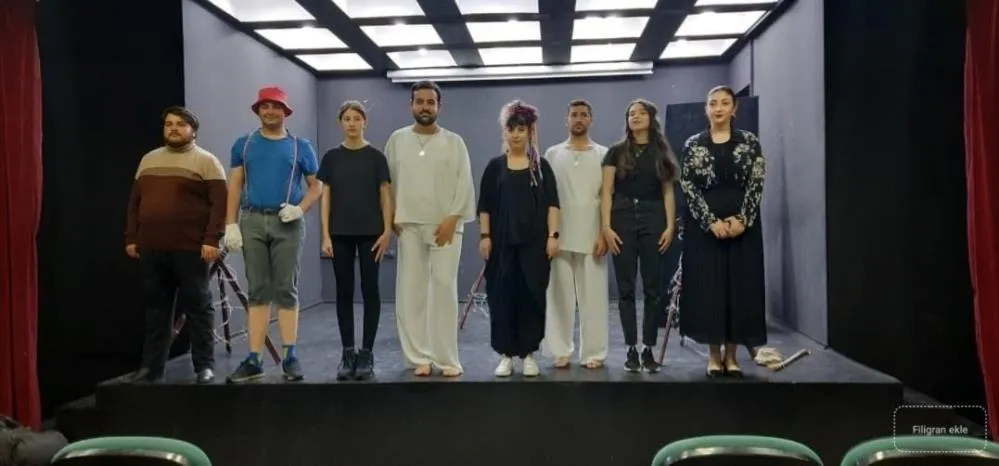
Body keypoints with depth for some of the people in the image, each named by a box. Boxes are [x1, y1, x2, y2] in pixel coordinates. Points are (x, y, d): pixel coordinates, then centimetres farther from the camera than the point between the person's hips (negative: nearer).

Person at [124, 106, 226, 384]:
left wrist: (211, 240, -18)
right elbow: (135, 202, 19)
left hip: (191, 248, -5)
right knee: (155, 308, 11)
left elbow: (219, 203, -9)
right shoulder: (148, 160, 17)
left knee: (197, 307, 1)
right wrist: (131, 237, 12)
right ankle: (152, 366, 18)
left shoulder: (206, 161, -1)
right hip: (151, 248, 5)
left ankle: (205, 365, 8)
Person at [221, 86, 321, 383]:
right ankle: (254, 360, 7)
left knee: (286, 290, 1)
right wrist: (230, 225, -1)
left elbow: (316, 186, 9)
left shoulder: (300, 146, 7)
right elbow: (235, 186, 8)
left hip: (287, 223, -1)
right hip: (252, 221, 1)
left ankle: (290, 357, 7)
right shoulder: (243, 145, 11)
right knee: (257, 291, 4)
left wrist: (300, 208, -10)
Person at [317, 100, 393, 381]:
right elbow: (325, 198, 4)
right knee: (344, 293, 5)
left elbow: (385, 196, 0)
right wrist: (326, 235, -3)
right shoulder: (332, 157, 5)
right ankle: (348, 353, 14)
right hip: (341, 234, 2)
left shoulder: (375, 157, 0)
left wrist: (387, 231, -8)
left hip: (370, 233, -1)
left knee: (369, 290, 1)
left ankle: (367, 353, 9)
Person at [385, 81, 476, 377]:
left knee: (445, 289, -5)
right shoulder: (397, 140, 10)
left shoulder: (454, 142, 5)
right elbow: (388, 181, 12)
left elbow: (465, 183, -1)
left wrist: (452, 218, -10)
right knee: (411, 291, 1)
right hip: (409, 226, 2)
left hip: (446, 225, -2)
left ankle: (447, 358, 2)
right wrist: (391, 217, 4)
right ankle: (419, 356, 9)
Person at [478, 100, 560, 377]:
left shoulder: (541, 166, 6)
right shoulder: (495, 166, 7)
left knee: (532, 296, 2)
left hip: (534, 240, 0)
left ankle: (528, 354, 13)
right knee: (502, 296, 1)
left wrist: (553, 235, -7)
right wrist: (484, 236, -3)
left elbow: (552, 203, 2)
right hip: (502, 241, 0)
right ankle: (506, 355, 12)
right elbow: (485, 205, 5)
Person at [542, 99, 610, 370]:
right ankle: (561, 351, 10)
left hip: (591, 236, -1)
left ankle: (593, 352, 9)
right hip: (560, 236, 1)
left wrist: (604, 234, -4)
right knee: (560, 295, 3)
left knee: (593, 295, 0)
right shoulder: (552, 154, 10)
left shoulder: (603, 154, 7)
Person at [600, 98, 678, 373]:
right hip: (623, 219, -1)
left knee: (653, 287, 1)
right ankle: (631, 349, 8)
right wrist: (606, 227, -8)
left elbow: (668, 192, 7)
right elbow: (607, 192, 2)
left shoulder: (662, 152, 10)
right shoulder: (617, 152, 6)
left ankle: (648, 349, 10)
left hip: (653, 219, 1)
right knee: (626, 287, 1)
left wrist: (670, 226, -3)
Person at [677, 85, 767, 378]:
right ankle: (714, 355, 11)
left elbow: (756, 184, 0)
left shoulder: (750, 142, 5)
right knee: (707, 286, 0)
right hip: (704, 226, -1)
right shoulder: (693, 144, 3)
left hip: (742, 224, 1)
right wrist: (712, 222, -13)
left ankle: (731, 355, 13)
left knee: (740, 286, 2)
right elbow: (688, 187, -3)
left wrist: (742, 219, -13)